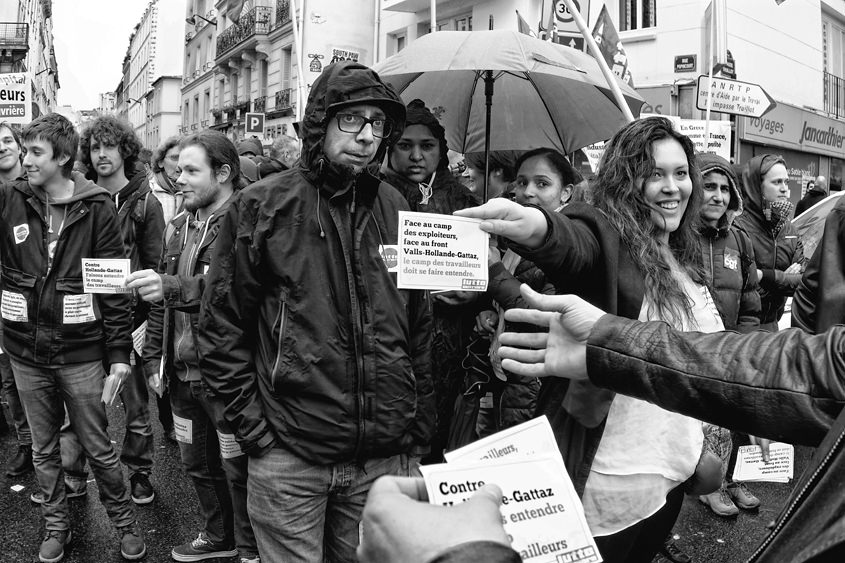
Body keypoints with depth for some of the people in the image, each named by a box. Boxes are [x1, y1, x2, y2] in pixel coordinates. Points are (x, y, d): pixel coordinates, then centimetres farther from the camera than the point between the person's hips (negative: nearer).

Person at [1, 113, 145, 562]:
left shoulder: (96, 208, -8)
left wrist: (119, 353, -9)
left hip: (79, 351, -3)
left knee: (98, 448, 9)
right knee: (43, 450, 17)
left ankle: (124, 521, 29)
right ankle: (55, 526, 36)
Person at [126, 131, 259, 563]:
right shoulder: (179, 227, 11)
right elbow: (161, 301, 17)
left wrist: (173, 287, -39)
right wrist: (154, 358, 14)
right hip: (182, 370, 8)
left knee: (238, 470, 6)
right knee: (197, 463, 20)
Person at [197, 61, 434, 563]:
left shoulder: (397, 211, 5)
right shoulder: (263, 206, -5)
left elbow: (420, 328, 10)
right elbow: (221, 327, -3)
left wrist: (419, 424, 8)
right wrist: (252, 423, -6)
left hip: (384, 458, 4)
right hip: (288, 456, -3)